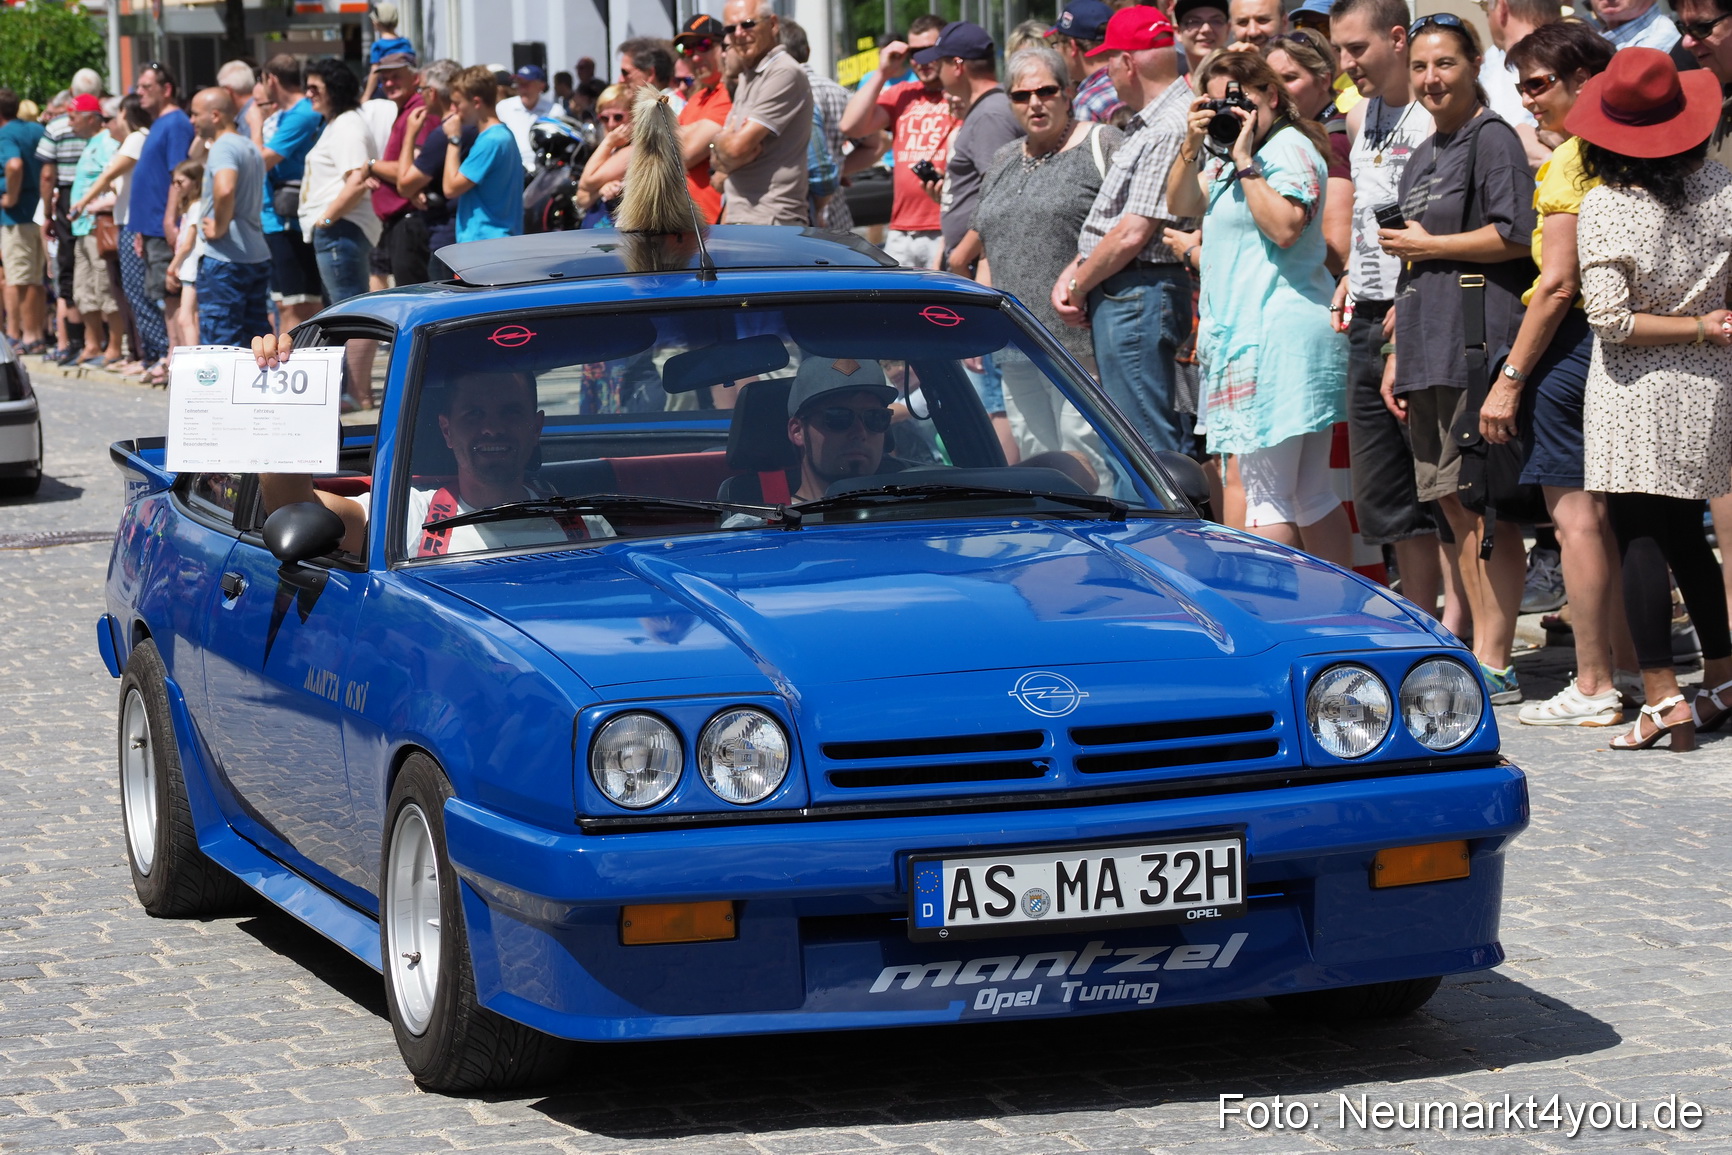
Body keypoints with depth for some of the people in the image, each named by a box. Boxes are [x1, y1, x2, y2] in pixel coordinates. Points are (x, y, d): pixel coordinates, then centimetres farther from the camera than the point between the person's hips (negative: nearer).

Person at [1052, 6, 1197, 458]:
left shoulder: (1169, 129, -18)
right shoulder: (1147, 124, 16)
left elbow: (1132, 234, -21)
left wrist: (1079, 286, -8)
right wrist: (1074, 271, 7)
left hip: (1137, 297, -11)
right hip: (1118, 296, 11)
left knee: (1148, 444, -9)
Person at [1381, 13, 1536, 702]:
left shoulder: (1492, 138, -4)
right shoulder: (1422, 159, 21)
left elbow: (1514, 236, -15)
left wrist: (1425, 244, -7)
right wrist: (1398, 355, 18)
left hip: (1479, 346, -9)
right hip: (1429, 352, 9)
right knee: (1456, 509, 7)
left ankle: (1494, 666, -8)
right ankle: (1483, 655, 11)